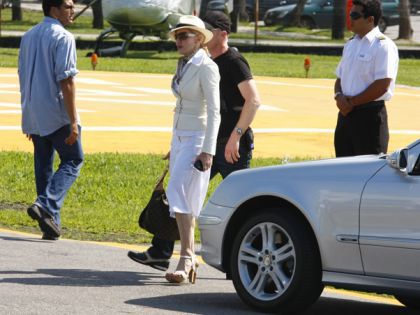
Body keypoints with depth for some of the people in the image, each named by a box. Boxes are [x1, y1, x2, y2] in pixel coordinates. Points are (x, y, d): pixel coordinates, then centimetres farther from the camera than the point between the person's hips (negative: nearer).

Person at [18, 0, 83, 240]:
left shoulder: (28, 37, 14)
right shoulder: (63, 38, -12)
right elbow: (66, 81, -17)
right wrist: (73, 121, -17)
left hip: (34, 113, 8)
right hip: (57, 113, -8)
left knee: (43, 166, 10)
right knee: (73, 160, 2)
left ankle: (50, 224, 9)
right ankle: (47, 205, -17)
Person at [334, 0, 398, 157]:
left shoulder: (383, 45, -11)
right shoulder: (351, 44, 15)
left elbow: (382, 85, -18)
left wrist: (351, 102, -13)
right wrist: (339, 96, -2)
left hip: (370, 115, -8)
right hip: (346, 113, 8)